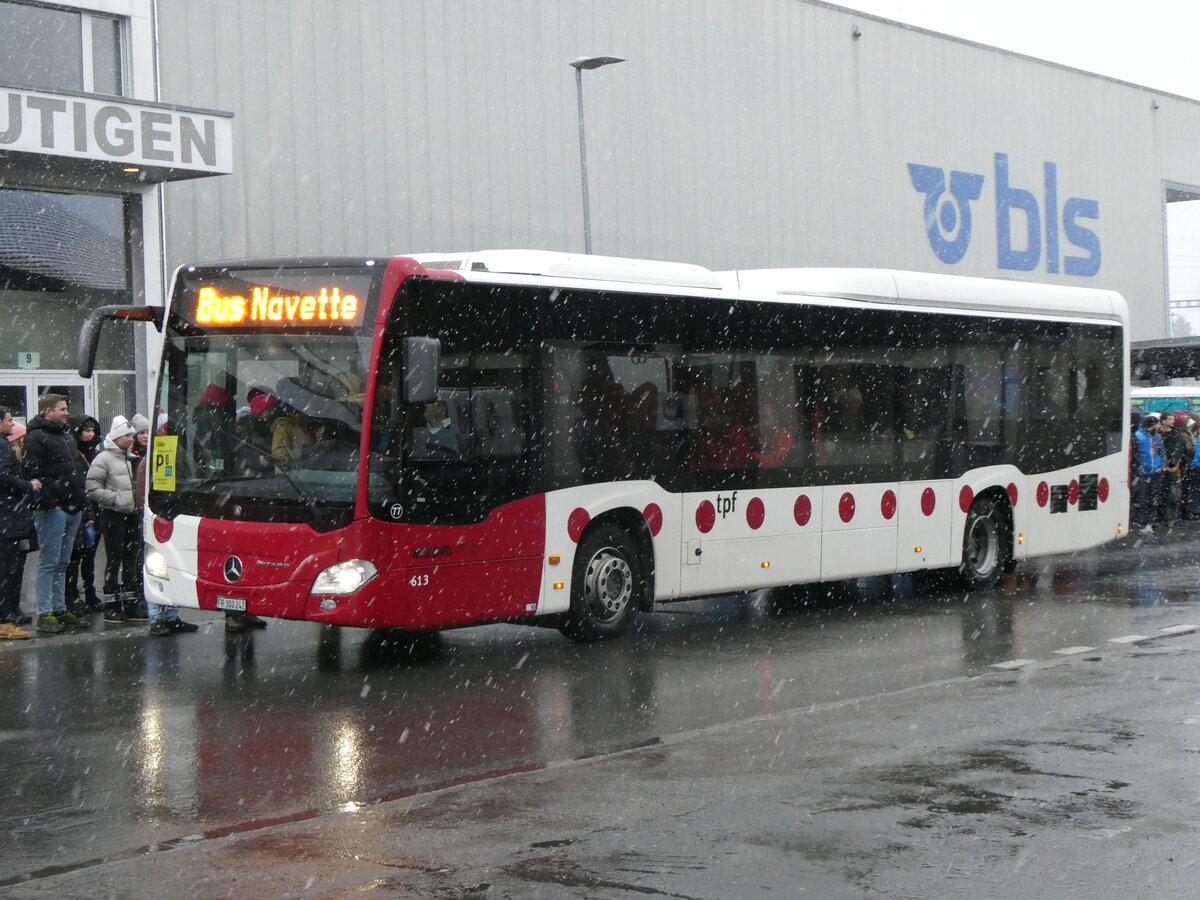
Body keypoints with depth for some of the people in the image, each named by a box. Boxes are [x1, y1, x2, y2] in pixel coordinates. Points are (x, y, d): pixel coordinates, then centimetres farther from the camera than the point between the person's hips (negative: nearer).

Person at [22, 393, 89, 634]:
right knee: (49, 562, -7)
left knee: (62, 563, 13)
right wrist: (50, 502, -19)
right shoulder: (37, 438, -8)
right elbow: (32, 474, -17)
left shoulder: (67, 436, 20)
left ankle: (59, 609, 19)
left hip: (73, 508, 9)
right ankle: (45, 614, -4)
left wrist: (81, 498, 17)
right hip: (52, 510, -9)